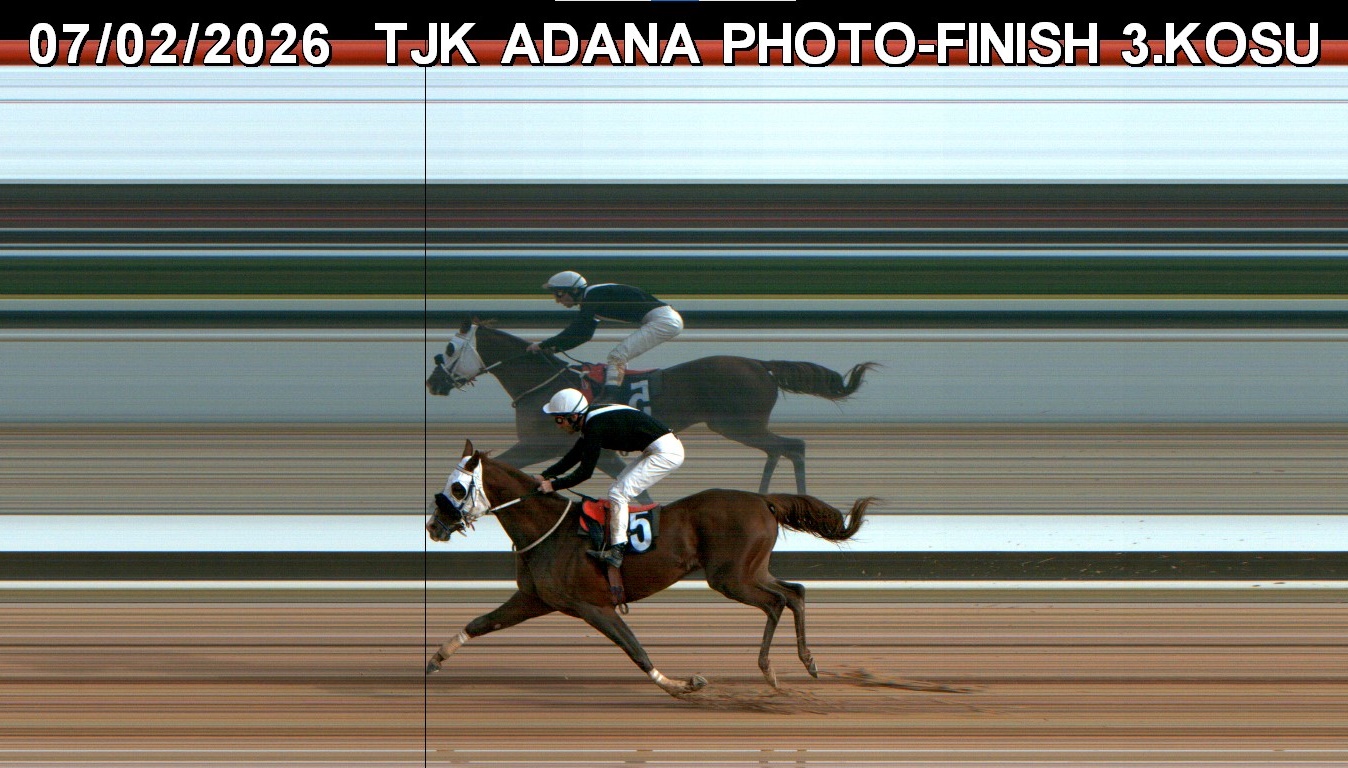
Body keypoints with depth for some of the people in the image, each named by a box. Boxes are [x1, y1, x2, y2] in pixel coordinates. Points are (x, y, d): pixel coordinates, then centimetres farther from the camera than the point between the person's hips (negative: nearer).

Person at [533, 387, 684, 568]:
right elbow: (573, 457, 20)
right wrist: (544, 476, 13)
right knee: (616, 489, 14)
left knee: (618, 493, -10)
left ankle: (617, 550, -12)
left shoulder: (596, 427, -20)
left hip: (667, 452, -10)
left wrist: (554, 485, -10)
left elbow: (585, 472, -17)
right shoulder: (592, 421, 11)